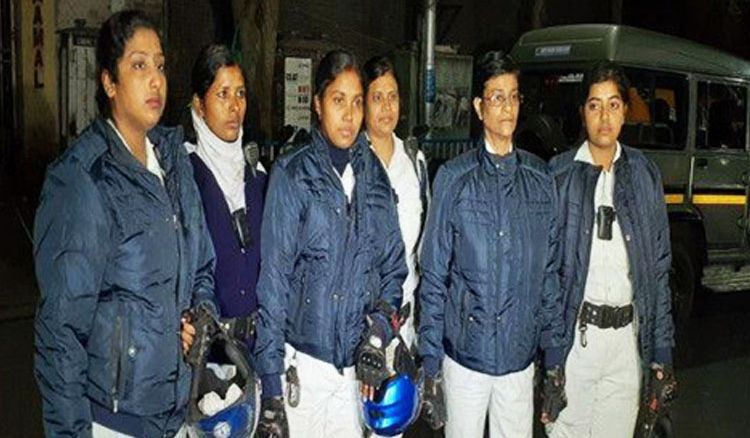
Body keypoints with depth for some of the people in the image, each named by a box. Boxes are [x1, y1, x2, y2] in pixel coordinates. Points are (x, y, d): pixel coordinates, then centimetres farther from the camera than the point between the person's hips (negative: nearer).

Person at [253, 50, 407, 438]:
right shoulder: (292, 175, -7)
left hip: (357, 366, 3)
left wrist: (379, 329, -6)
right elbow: (273, 281, -8)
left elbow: (393, 265, 11)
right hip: (303, 366, -3)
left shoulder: (374, 176, 5)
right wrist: (271, 392, -10)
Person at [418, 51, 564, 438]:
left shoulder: (540, 178, 4)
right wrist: (431, 363, -5)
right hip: (464, 354, -2)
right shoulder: (454, 178, -4)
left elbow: (550, 272, 7)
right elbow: (434, 275, -3)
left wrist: (554, 355, 6)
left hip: (521, 358, 2)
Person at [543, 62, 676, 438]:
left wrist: (661, 348, 4)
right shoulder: (559, 175, -3)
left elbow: (659, 268, 8)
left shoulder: (644, 175, 6)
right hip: (572, 334, -2)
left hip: (626, 336, 3)